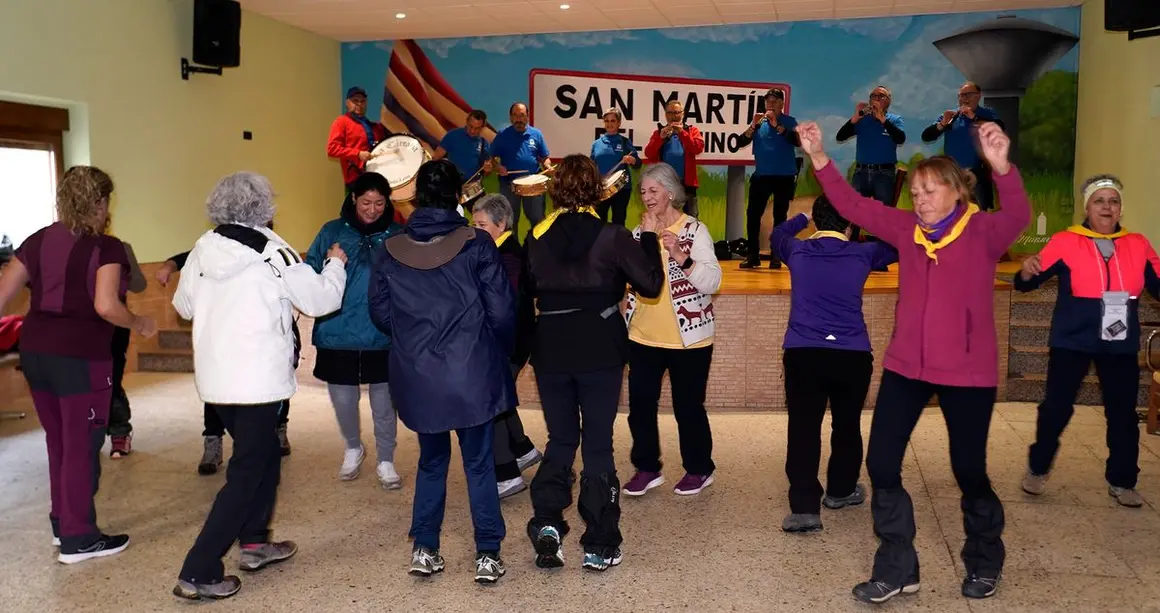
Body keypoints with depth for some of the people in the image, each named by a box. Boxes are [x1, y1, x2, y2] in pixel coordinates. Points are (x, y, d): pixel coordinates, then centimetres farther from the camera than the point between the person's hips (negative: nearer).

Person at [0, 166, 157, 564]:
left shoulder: (38, 241, 9)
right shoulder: (106, 248, -10)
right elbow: (106, 306, -22)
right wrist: (140, 325, -4)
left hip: (34, 351, 7)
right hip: (81, 356, -7)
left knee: (58, 443, 20)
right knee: (82, 446, 4)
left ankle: (61, 522, 32)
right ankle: (78, 539, 12)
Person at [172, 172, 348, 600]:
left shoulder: (203, 250, 3)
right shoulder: (274, 253, -12)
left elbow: (184, 306, 15)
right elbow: (322, 299, -5)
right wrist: (335, 264, 12)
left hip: (214, 378, 6)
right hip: (258, 380, -6)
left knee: (263, 454, 23)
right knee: (246, 474, 1)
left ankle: (254, 542, 31)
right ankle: (199, 574, 0)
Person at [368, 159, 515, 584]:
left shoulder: (392, 251, -2)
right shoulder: (476, 245, -10)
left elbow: (380, 313, 4)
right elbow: (502, 310, -8)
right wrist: (499, 355, 10)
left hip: (417, 377, 3)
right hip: (472, 374, -2)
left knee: (431, 461, 19)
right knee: (479, 463, 9)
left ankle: (425, 550, 23)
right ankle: (487, 554, 13)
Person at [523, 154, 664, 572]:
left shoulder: (537, 237, -1)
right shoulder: (612, 237, -10)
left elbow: (527, 289, 8)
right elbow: (651, 285, -6)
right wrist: (649, 237, 5)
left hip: (551, 352, 3)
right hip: (601, 352, -2)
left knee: (560, 441, 17)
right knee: (598, 444, 6)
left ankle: (547, 523, 1)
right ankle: (599, 546, 10)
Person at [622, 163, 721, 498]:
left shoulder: (695, 230, -8)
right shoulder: (640, 232, 8)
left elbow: (712, 282, -17)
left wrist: (680, 256, -28)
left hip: (688, 338, -5)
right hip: (643, 337, 5)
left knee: (688, 407, 7)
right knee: (640, 405, 7)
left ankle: (699, 469, 26)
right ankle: (647, 468, 24)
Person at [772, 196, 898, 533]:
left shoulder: (798, 252, 9)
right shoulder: (862, 254, 6)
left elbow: (778, 234, 32)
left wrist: (804, 217, 45)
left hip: (802, 353, 0)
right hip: (852, 355, 0)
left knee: (803, 429, -3)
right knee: (847, 426, 19)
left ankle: (804, 507, -11)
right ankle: (840, 491, 35)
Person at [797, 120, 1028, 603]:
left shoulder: (984, 232, -8)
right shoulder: (907, 229, 4)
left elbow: (1018, 215, -28)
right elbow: (852, 205, 2)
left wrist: (1002, 167, -47)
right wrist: (819, 158, -9)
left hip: (967, 372, -4)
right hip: (906, 366, 4)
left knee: (969, 470, 9)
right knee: (881, 462, 2)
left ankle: (984, 563, 36)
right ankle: (897, 569, 18)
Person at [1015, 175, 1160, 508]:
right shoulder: (1065, 242, -7)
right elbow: (1027, 284, -12)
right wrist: (1027, 272, -34)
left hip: (1120, 345, 3)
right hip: (1072, 341, -3)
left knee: (1123, 413, 9)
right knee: (1056, 407, -1)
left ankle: (1121, 482, 25)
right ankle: (1038, 469, 20)